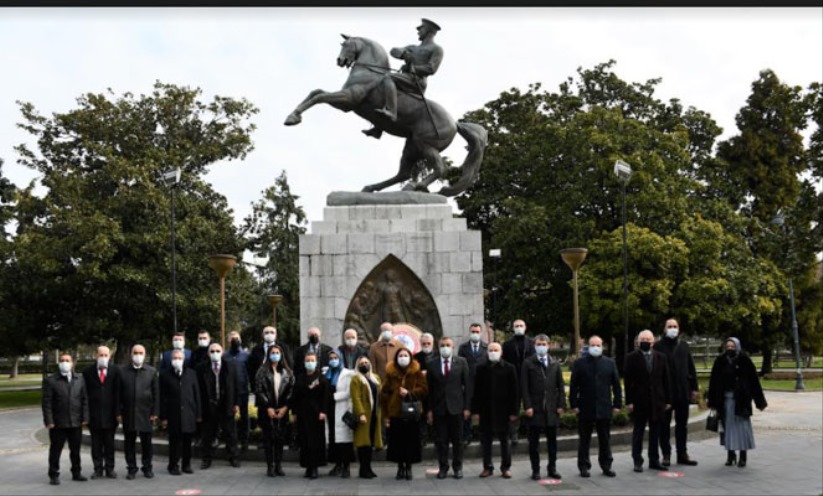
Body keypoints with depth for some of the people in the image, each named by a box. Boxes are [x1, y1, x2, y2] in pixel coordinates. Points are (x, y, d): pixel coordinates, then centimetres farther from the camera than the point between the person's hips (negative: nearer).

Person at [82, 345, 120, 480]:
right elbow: (85, 393, 1)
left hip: (109, 414, 0)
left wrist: (117, 412, -5)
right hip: (94, 414, 0)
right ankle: (98, 469, 13)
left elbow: (117, 393, 1)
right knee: (96, 444, 6)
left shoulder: (115, 371, 3)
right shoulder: (88, 372, 2)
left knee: (109, 443, 8)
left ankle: (110, 468, 15)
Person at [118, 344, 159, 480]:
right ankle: (131, 468, 17)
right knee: (129, 442, 6)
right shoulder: (123, 371, 4)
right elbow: (119, 393, 3)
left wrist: (155, 412, -1)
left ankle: (147, 467, 18)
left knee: (146, 442, 6)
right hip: (128, 413, 0)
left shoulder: (151, 371, 4)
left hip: (146, 413, 0)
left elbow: (156, 393, 4)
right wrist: (119, 412, -2)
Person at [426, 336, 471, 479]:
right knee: (441, 440, 4)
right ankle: (443, 467, 16)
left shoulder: (461, 362, 3)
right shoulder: (432, 365, 4)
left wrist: (467, 407, -4)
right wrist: (429, 409, -2)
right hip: (438, 407, 1)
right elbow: (429, 388, 4)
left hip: (456, 407, -1)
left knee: (457, 439, 6)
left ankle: (457, 467, 18)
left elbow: (467, 385, 1)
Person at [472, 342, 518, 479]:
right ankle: (487, 467, 16)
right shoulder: (481, 368, 4)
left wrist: (513, 411, -6)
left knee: (504, 439, 7)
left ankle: (506, 467, 17)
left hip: (503, 410, -1)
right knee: (486, 440, 6)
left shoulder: (509, 368, 0)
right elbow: (476, 390, 3)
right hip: (485, 410, 2)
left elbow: (513, 390, -2)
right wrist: (476, 410, -2)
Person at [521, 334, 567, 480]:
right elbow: (524, 387, -4)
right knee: (534, 441, 2)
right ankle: (535, 470, 10)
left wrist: (561, 405, 1)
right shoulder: (528, 363, -1)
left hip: (552, 408, 3)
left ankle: (552, 468, 19)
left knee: (552, 440, 9)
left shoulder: (555, 364, 10)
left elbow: (560, 386, 9)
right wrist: (527, 406, -11)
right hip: (535, 408, -3)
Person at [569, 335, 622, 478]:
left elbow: (616, 384, 8)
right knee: (584, 440, 6)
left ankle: (606, 466, 20)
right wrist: (574, 404, -7)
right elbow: (573, 386, -1)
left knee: (605, 439, 9)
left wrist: (617, 404, 2)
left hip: (604, 408, 2)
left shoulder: (610, 363, 7)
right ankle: (584, 466, 14)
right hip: (585, 408, -2)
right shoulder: (579, 363, 0)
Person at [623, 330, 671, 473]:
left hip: (657, 401, 3)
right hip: (639, 401, -3)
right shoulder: (632, 358, -2)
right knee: (638, 432, 4)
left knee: (655, 432, 9)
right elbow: (627, 381, -5)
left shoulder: (661, 357, 8)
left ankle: (654, 460, 19)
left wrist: (668, 400, 5)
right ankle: (637, 461, 11)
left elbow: (666, 380, 9)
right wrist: (629, 401, -10)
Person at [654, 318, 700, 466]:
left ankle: (682, 454, 20)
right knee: (665, 425, 5)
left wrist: (694, 388, 7)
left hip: (683, 391, 4)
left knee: (682, 424, 11)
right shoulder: (659, 346, -5)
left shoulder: (684, 346, 10)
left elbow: (691, 368, 12)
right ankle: (666, 455, 12)